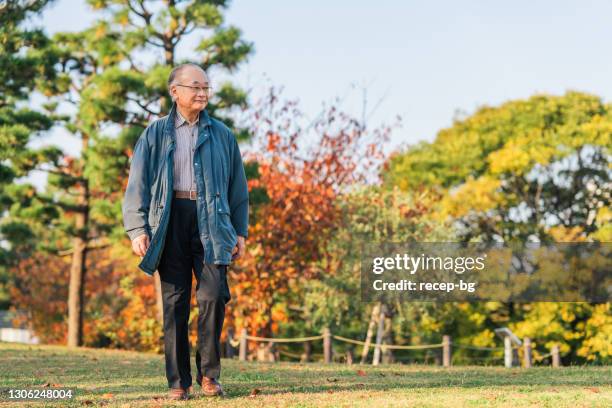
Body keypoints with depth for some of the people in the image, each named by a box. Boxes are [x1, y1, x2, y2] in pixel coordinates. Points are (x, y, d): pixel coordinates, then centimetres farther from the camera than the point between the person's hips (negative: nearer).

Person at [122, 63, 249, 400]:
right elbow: (138, 183, 6)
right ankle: (179, 382, 4)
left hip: (210, 221, 1)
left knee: (214, 294, -13)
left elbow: (238, 186, 17)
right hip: (170, 219, -1)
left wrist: (240, 231, 10)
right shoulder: (156, 133, 9)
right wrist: (137, 229, -4)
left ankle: (209, 373, 2)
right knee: (174, 300, -1)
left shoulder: (221, 135, 14)